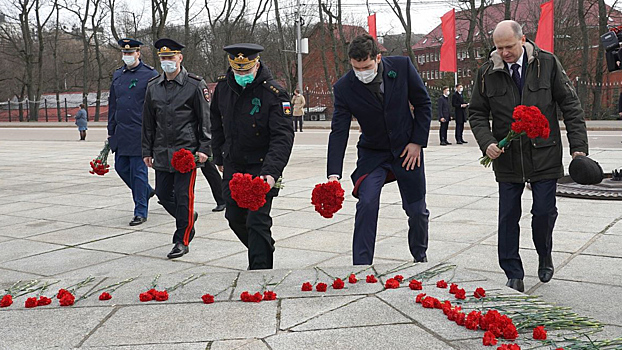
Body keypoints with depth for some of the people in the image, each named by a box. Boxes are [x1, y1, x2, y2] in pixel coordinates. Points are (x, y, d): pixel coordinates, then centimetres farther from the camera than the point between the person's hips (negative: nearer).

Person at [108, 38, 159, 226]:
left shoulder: (150, 74, -5)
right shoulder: (117, 75, 13)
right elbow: (112, 104, 18)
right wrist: (111, 131, 16)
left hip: (140, 132, -6)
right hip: (121, 132, 7)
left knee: (138, 170, -3)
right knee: (121, 167, 12)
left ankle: (140, 212, 6)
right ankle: (146, 191, 36)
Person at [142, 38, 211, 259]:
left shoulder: (195, 85, -4)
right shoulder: (153, 87, 10)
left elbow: (206, 119, -4)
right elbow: (148, 122, 15)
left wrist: (204, 148, -10)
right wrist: (147, 151, 12)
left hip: (186, 150, -5)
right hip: (162, 152, 5)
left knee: (183, 196, -3)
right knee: (163, 194, 9)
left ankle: (182, 241, 8)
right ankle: (188, 218, 35)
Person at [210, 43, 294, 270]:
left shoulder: (273, 94, -19)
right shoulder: (223, 87, -1)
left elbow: (282, 137, -25)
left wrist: (271, 172, -37)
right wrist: (219, 157, 18)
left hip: (261, 166, -6)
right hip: (233, 164, 6)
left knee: (257, 221, -10)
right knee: (235, 217, 15)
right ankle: (263, 251, 40)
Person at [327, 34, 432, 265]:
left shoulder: (402, 66, -15)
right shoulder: (344, 87, -17)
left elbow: (423, 103, -3)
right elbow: (339, 132, -17)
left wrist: (417, 142, -8)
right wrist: (334, 174, -27)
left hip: (407, 149, 1)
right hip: (372, 153, 0)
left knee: (417, 211, 8)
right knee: (367, 203, -20)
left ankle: (420, 257, 36)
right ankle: (361, 265, -8)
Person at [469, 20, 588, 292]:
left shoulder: (547, 63, -3)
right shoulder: (487, 73, -1)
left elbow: (570, 106, 0)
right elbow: (477, 113, 7)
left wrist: (578, 146, -6)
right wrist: (487, 143, -11)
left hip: (544, 155, -1)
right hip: (507, 157, 1)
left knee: (544, 211, 2)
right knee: (508, 217, 3)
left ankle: (545, 257, 33)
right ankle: (514, 276, 15)